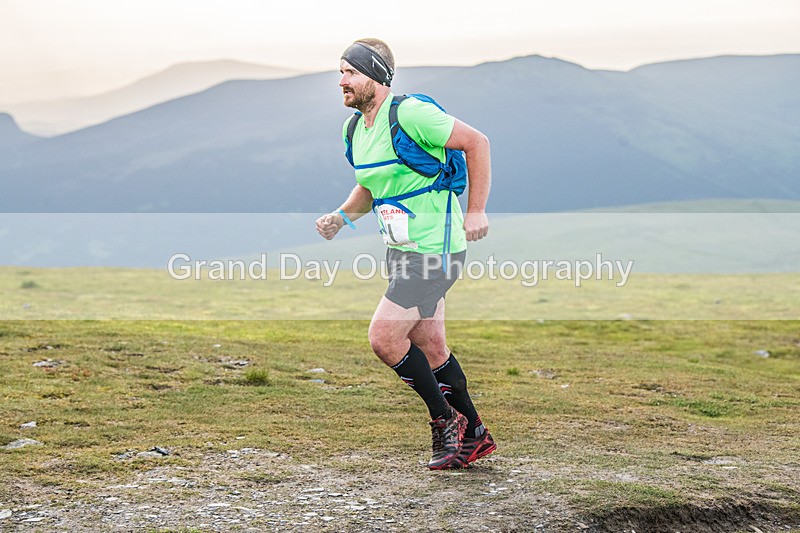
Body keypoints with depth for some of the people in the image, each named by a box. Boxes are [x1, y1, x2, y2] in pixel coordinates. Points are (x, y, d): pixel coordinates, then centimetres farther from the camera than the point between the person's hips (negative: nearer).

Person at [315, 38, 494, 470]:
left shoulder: (410, 114, -19)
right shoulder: (354, 130, 8)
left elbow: (476, 142, -15)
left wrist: (476, 210, -16)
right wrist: (341, 217, 4)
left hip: (435, 248, -9)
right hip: (400, 250, 9)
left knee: (383, 337, -12)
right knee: (430, 348, 12)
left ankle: (446, 420, 5)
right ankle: (473, 437, 24)